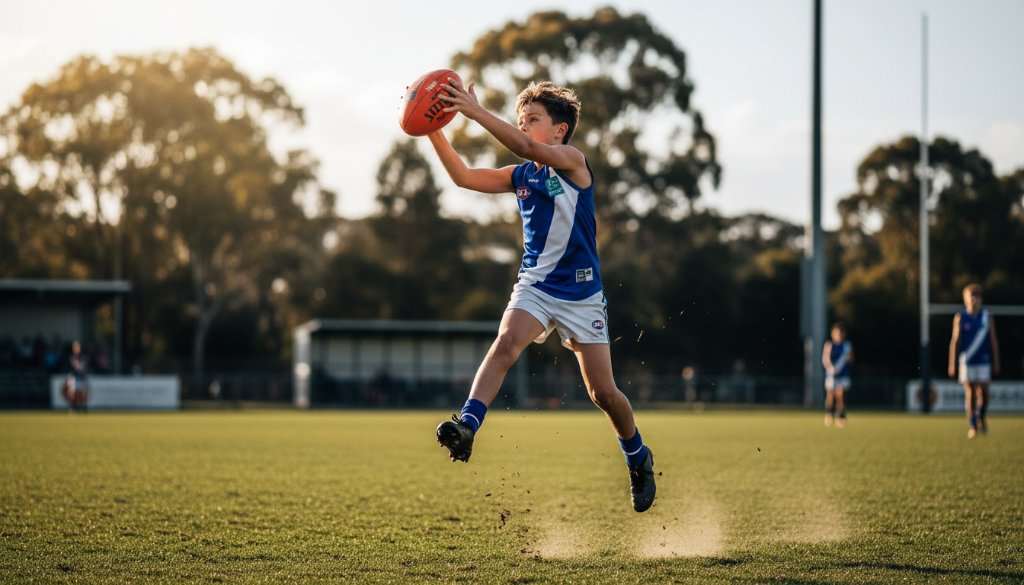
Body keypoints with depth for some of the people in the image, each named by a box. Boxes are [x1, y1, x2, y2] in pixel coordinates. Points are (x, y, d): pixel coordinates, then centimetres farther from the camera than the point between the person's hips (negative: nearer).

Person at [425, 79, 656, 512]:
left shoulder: (573, 162, -10)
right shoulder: (521, 175, 8)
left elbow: (527, 147, -27)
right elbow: (464, 177, 4)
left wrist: (476, 111, -33)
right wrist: (435, 133, -10)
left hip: (582, 293, -4)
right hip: (535, 286, 4)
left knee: (603, 393, 2)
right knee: (505, 343, -28)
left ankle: (639, 460, 26)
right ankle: (467, 425, -39)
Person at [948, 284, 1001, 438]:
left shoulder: (987, 317, 4)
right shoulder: (960, 318, 1)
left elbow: (993, 341, 8)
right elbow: (954, 341, 3)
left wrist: (996, 363, 6)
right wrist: (952, 364, 1)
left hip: (984, 361, 1)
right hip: (966, 362, -1)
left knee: (983, 392, -4)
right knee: (970, 393, -5)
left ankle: (982, 416, 24)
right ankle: (972, 426, 3)